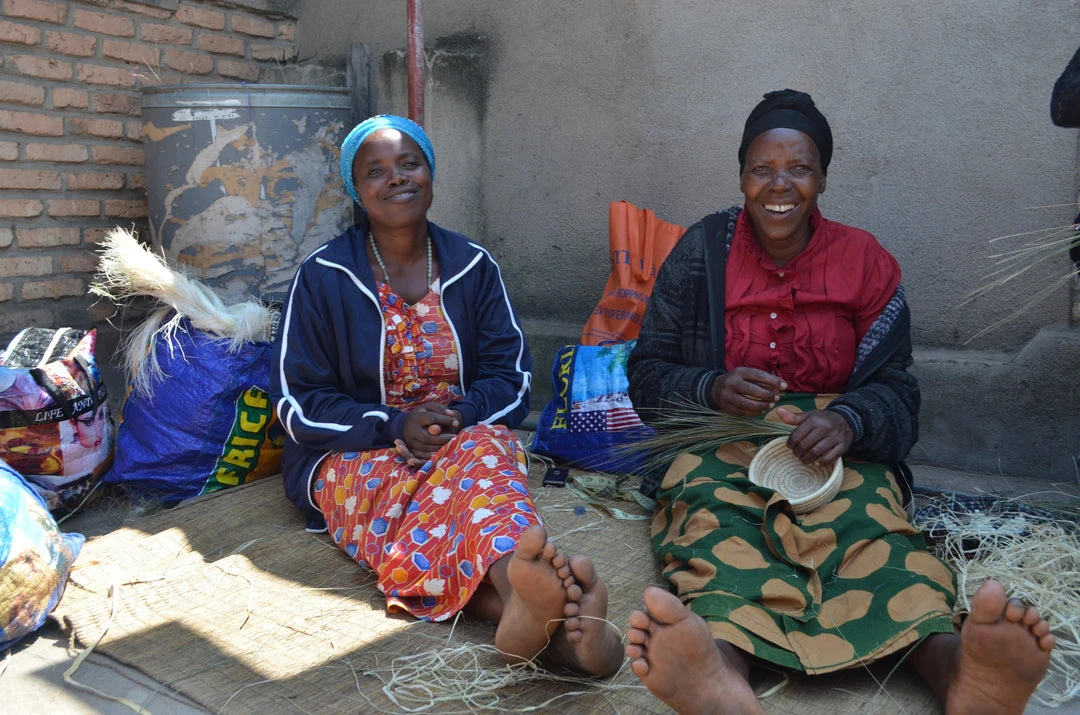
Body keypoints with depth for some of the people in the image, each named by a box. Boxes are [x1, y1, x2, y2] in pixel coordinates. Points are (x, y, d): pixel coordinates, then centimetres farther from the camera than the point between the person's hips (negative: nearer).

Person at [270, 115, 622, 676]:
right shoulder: (323, 276, 1)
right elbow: (297, 403, -2)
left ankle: (530, 605, -64)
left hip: (470, 435, 2)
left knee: (486, 446, -36)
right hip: (358, 457, -2)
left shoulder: (472, 266, 9)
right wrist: (395, 425, -18)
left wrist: (458, 416, -17)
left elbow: (510, 377, 6)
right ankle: (554, 623, -61)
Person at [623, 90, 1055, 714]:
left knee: (872, 523, -33)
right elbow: (645, 374, 6)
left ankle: (955, 663, -60)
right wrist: (712, 390, -17)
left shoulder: (866, 261, 9)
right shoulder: (701, 253, 7)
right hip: (721, 442, -1)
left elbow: (895, 386, 6)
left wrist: (849, 420, -19)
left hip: (837, 447, 1)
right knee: (713, 522, -35)